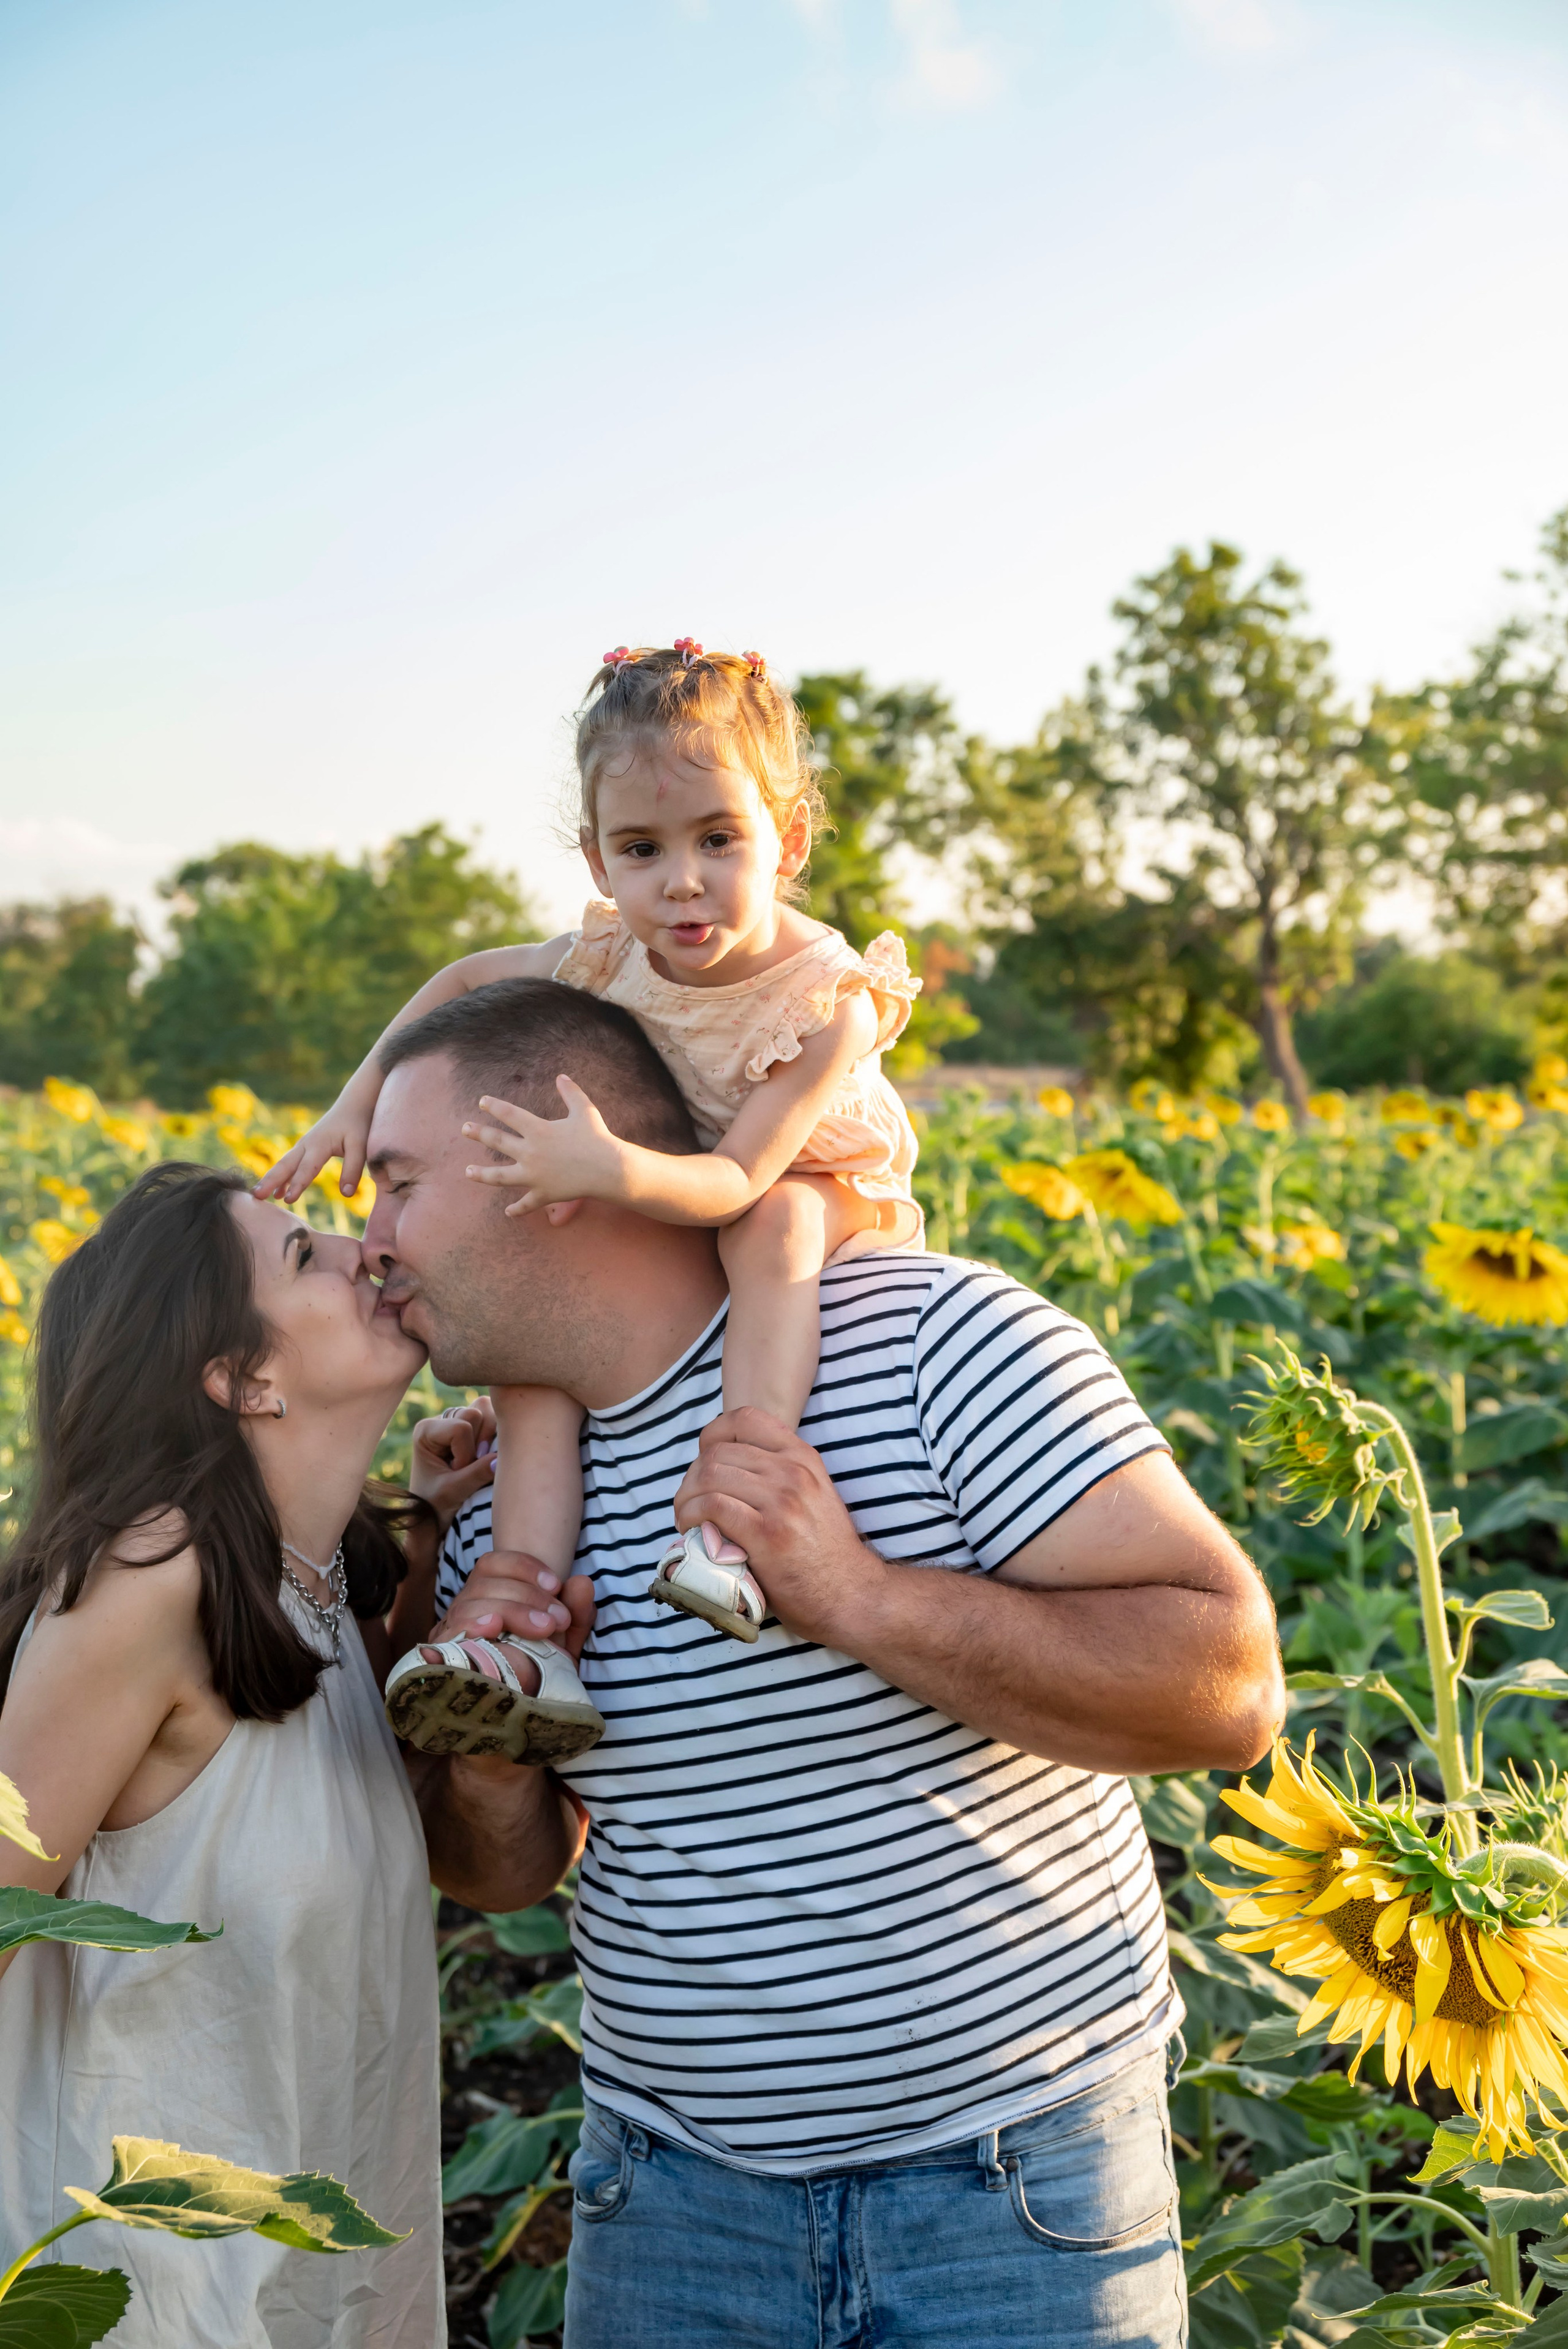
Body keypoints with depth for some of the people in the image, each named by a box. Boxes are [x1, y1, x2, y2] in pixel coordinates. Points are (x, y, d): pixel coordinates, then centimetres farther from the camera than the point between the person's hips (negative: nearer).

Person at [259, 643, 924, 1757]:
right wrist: (356, 1102, -3)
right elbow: (463, 979, 5)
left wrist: (613, 1168, -55)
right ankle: (524, 1641, -30)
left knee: (771, 1227, -39)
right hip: (644, 1218, 5)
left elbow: (736, 1182, -36)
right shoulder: (612, 959, -15)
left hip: (809, 1196, -4)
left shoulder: (832, 999, -29)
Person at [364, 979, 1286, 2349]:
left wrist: (860, 1597, -29)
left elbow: (1234, 1696, -21)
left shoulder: (937, 1341, -17)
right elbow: (508, 1877, 11)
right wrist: (487, 1767, -12)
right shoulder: (500, 1484, 1)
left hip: (1018, 2182, -4)